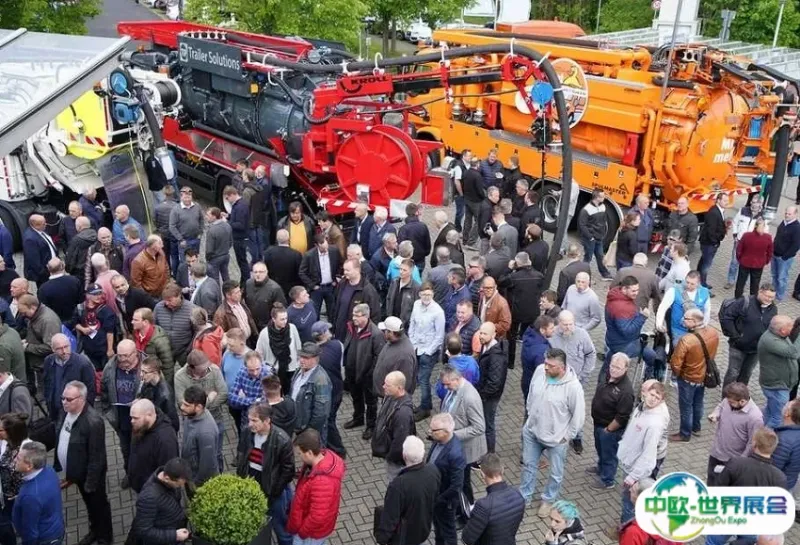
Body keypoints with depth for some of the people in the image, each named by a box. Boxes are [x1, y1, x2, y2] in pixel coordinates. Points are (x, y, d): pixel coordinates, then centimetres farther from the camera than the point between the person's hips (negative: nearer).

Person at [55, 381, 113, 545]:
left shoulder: (93, 422, -33)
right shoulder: (68, 410, -9)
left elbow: (96, 457, -26)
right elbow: (61, 439, 6)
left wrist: (90, 484, -20)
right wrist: (59, 465, 11)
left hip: (89, 474, -7)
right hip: (76, 471, 7)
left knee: (99, 505, 17)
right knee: (89, 504, 28)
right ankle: (94, 530, 51)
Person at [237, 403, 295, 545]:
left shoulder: (282, 441, -27)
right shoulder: (246, 433, -12)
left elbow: (288, 470, -17)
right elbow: (240, 456, 6)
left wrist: (274, 492, -13)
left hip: (273, 491, -4)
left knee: (281, 527, 16)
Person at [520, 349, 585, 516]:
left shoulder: (573, 387, -29)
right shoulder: (539, 370, -15)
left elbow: (578, 416, -17)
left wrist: (567, 436, -10)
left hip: (556, 438, -4)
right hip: (532, 430, 4)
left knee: (556, 473, 18)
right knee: (528, 465, 22)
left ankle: (548, 500, 44)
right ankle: (524, 497, 43)